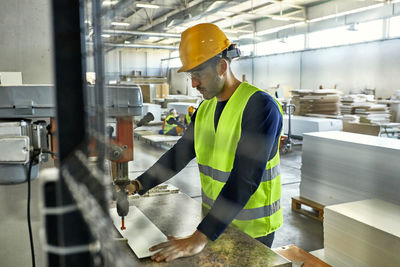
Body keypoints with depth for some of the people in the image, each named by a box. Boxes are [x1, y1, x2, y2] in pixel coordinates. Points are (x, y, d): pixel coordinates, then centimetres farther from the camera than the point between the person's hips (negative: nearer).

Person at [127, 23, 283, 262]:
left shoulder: (260, 106, -23)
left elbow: (245, 179, -32)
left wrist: (200, 238, -36)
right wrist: (137, 185, -4)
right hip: (214, 219, 6)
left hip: (252, 227, -6)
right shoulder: (205, 109, 3)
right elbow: (179, 153, 6)